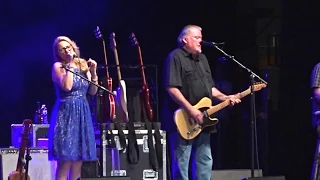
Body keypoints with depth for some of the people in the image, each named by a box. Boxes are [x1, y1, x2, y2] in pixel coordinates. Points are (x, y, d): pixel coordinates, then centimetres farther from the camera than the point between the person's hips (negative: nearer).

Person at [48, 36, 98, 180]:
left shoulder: (83, 65, 12)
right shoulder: (58, 66, -4)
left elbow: (93, 91, 10)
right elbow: (67, 86, -21)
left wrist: (93, 72, -2)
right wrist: (70, 65, -15)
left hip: (82, 113, 6)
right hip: (66, 113, -6)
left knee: (79, 158, 5)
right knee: (66, 158, -11)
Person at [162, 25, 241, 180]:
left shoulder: (202, 59, 18)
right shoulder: (176, 57, -10)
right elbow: (171, 88, -19)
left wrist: (224, 97, 5)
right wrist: (191, 110, -22)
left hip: (201, 121, 9)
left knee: (205, 161, 10)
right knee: (181, 164, -6)